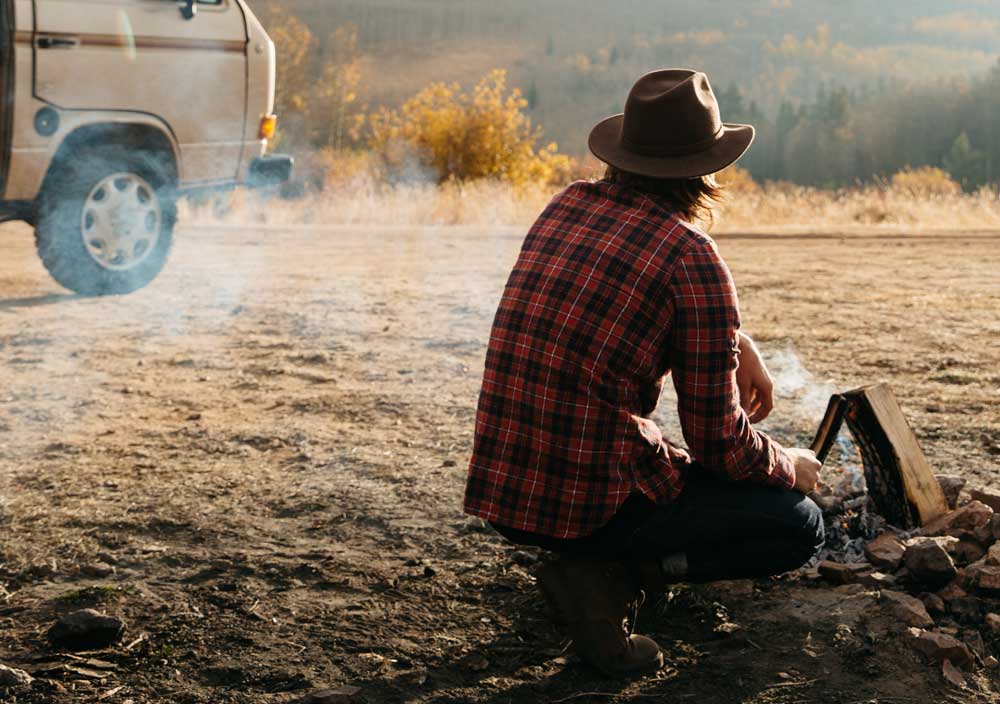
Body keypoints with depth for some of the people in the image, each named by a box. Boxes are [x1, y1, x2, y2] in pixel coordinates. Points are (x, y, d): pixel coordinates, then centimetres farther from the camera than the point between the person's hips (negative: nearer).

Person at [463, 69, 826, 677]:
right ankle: (608, 577, -7)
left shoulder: (566, 206, 7)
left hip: (498, 485, 8)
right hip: (590, 501, -7)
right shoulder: (693, 257, -14)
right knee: (800, 524, 7)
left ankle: (602, 565, 13)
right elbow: (721, 446, -10)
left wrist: (736, 342, 24)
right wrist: (789, 466, 12)